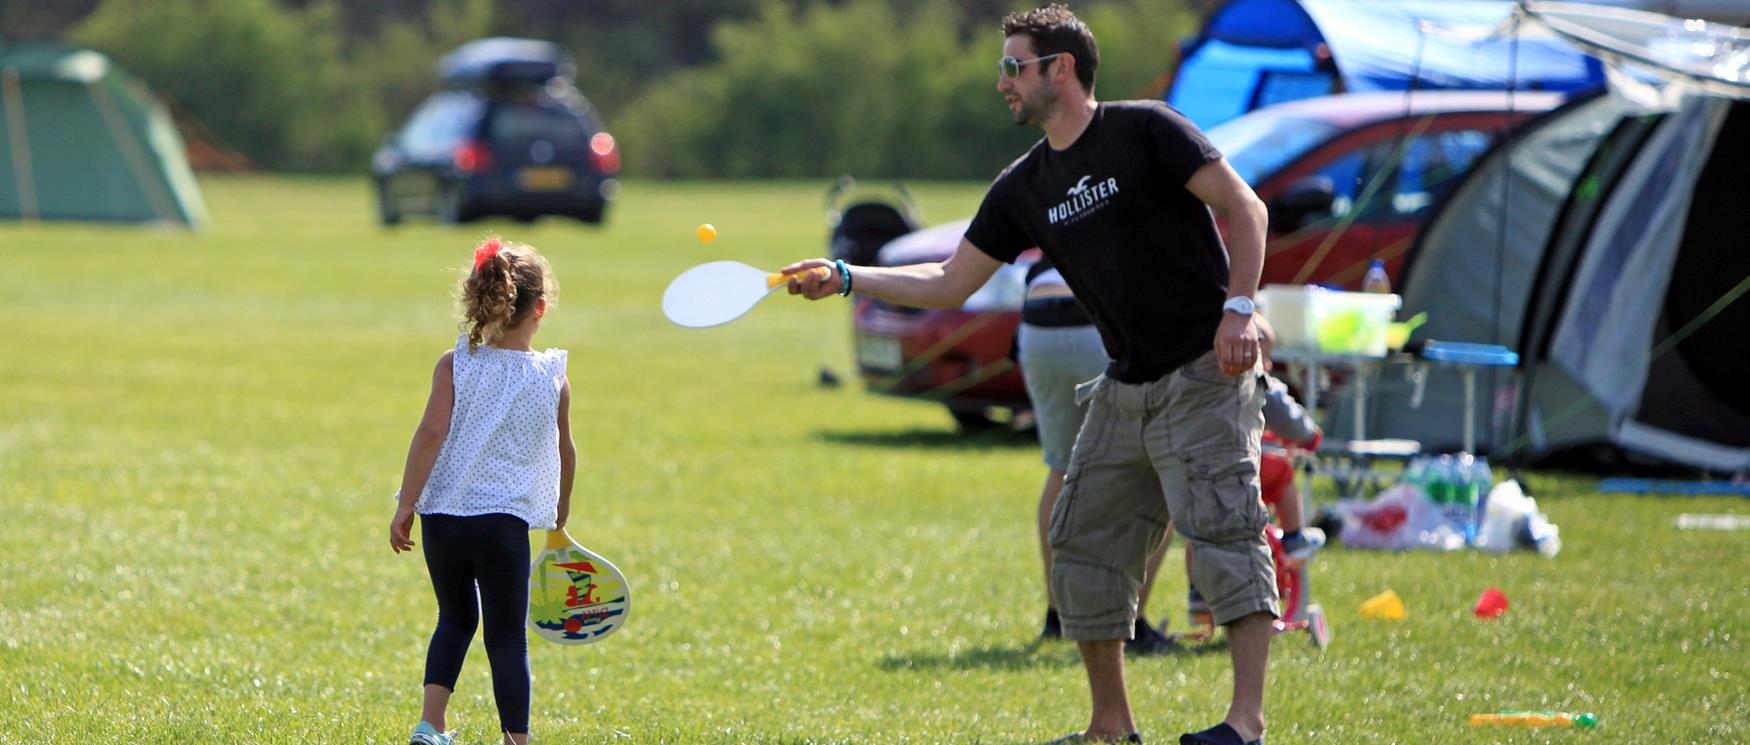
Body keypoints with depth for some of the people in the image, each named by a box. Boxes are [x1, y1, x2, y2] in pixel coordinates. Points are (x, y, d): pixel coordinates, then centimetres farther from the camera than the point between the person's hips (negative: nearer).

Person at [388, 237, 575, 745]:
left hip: (442, 517, 2)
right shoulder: (553, 379, 0)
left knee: (456, 618, 21)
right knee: (507, 636, 6)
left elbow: (431, 432, -13)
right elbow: (563, 453, 13)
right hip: (504, 522, -2)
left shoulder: (455, 365, -2)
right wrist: (560, 516, 29)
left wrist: (405, 507, -10)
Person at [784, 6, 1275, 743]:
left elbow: (1245, 207, -9)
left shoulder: (1145, 131, -8)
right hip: (1125, 390, 8)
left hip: (1204, 373, -8)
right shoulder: (1023, 189, 10)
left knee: (1221, 528, -16)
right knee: (1082, 540, 6)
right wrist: (846, 279, 7)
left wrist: (1239, 308, -19)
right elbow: (951, 281, 14)